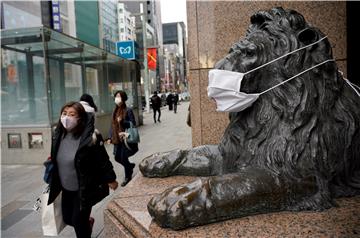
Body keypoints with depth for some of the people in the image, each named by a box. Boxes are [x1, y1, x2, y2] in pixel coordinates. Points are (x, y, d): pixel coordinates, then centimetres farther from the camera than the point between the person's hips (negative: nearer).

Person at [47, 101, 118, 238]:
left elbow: (102, 160, -17)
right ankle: (87, 222, 50)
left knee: (78, 221, 4)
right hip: (66, 188, 7)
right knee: (67, 218, 19)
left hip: (85, 189, -6)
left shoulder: (90, 138, -25)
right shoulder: (58, 135, -5)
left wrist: (110, 179, -9)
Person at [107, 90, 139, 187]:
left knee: (123, 158, 0)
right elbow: (112, 125, 13)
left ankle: (128, 176, 22)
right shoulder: (115, 111, 9)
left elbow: (133, 124, -11)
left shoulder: (128, 110, -10)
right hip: (117, 138, 6)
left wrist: (122, 121, -25)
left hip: (126, 138, -6)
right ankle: (130, 165, 40)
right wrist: (110, 137, 9)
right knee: (117, 158, 11)